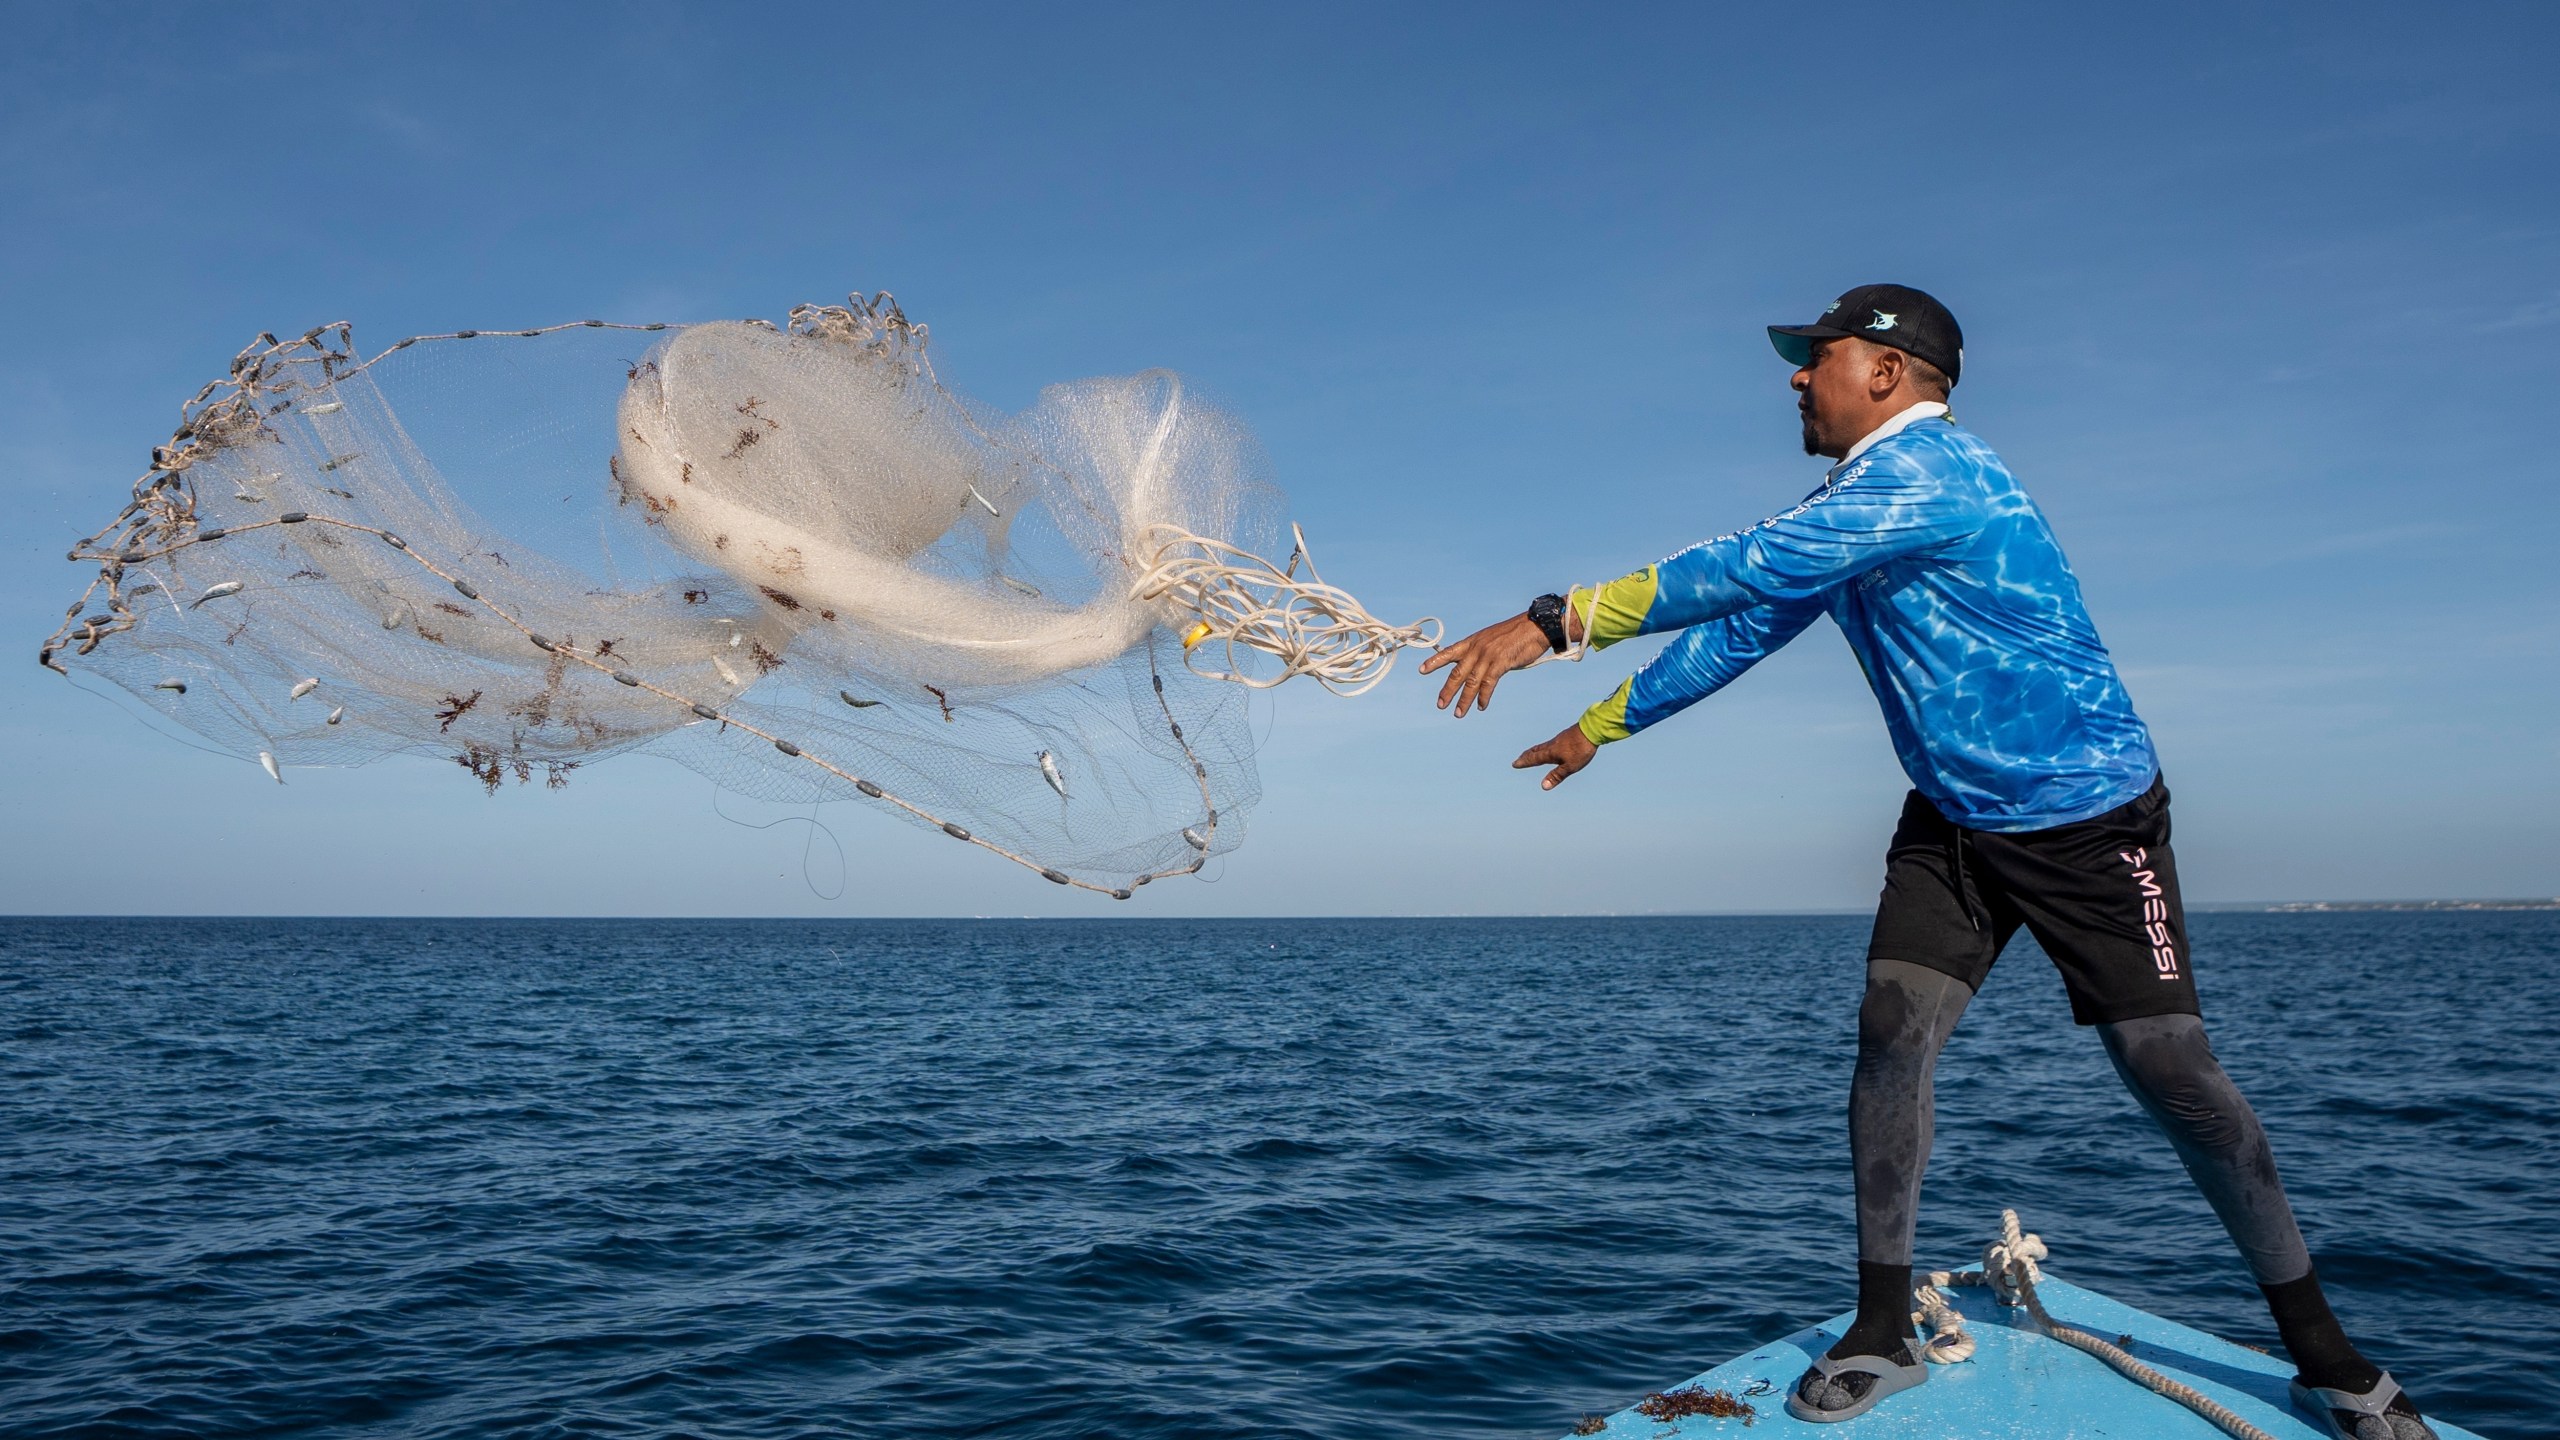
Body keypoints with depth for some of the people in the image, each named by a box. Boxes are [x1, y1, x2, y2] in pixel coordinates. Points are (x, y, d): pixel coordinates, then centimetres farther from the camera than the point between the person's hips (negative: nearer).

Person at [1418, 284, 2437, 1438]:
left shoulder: (1930, 472, -23)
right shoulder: (1845, 511, 7)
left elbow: (1748, 569, -33)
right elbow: (1744, 623, 14)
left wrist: (1556, 623, -35)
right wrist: (1604, 723, 16)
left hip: (2089, 818, -7)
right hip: (1955, 821, 8)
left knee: (2171, 1073, -5)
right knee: (1893, 1026, -8)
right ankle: (1883, 1334, 2)